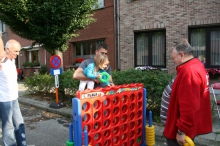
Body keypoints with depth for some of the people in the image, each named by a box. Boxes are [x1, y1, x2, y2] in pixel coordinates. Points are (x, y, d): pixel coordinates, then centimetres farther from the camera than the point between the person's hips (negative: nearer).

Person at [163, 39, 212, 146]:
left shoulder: (189, 71, -25)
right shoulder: (197, 66, 9)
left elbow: (189, 107, -29)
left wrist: (181, 131, -21)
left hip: (183, 130, -10)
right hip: (189, 126, 10)